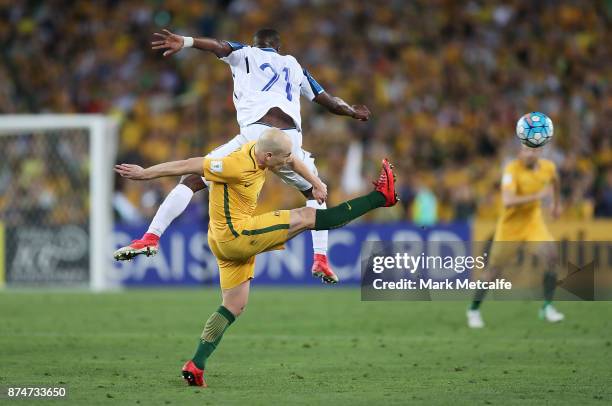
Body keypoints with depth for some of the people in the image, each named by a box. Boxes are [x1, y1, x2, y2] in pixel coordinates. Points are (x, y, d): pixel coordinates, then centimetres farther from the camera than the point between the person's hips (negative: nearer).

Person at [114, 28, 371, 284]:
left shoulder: (245, 55, 22)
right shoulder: (293, 66, 31)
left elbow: (220, 47, 0)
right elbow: (328, 101, 38)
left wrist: (185, 42, -17)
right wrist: (353, 112, 58)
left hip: (255, 136, -3)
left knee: (192, 180, 5)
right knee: (314, 193, 31)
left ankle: (151, 238, -9)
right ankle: (321, 259, 16)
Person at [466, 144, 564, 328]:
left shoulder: (548, 167, -6)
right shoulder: (512, 169, -24)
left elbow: (555, 181, 21)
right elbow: (507, 201, -37)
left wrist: (557, 203, 29)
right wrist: (537, 196, -38)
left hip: (534, 222, 4)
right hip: (510, 224, -4)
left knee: (551, 258, -18)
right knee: (494, 270, 2)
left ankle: (547, 307, -5)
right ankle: (474, 310, 20)